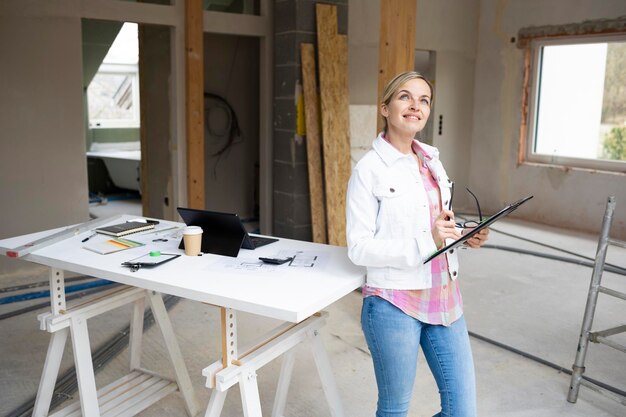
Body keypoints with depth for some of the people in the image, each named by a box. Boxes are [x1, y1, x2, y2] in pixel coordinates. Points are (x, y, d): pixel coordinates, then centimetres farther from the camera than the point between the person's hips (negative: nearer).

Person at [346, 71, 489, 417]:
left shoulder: (432, 160, 9)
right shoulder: (369, 169, -12)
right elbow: (359, 248, -15)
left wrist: (463, 236, -1)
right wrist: (425, 243, -24)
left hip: (444, 298, 6)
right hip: (394, 303, -6)